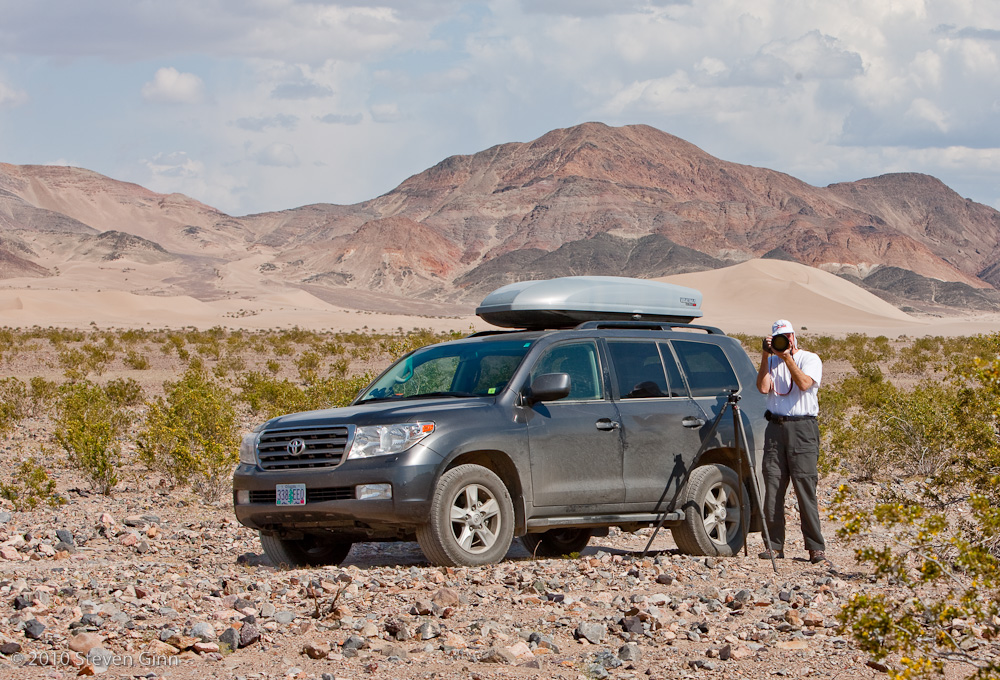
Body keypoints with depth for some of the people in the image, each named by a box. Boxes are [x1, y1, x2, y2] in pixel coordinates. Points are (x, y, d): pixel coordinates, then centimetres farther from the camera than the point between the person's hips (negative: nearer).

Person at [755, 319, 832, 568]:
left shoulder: (810, 359, 4)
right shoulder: (771, 361, 15)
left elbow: (804, 383, -15)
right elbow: (763, 387, -2)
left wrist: (787, 357, -14)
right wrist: (766, 356, -5)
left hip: (802, 428, -4)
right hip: (775, 427, 4)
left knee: (805, 487, -9)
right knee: (772, 487, 0)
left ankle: (816, 548, -8)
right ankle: (775, 545, 6)